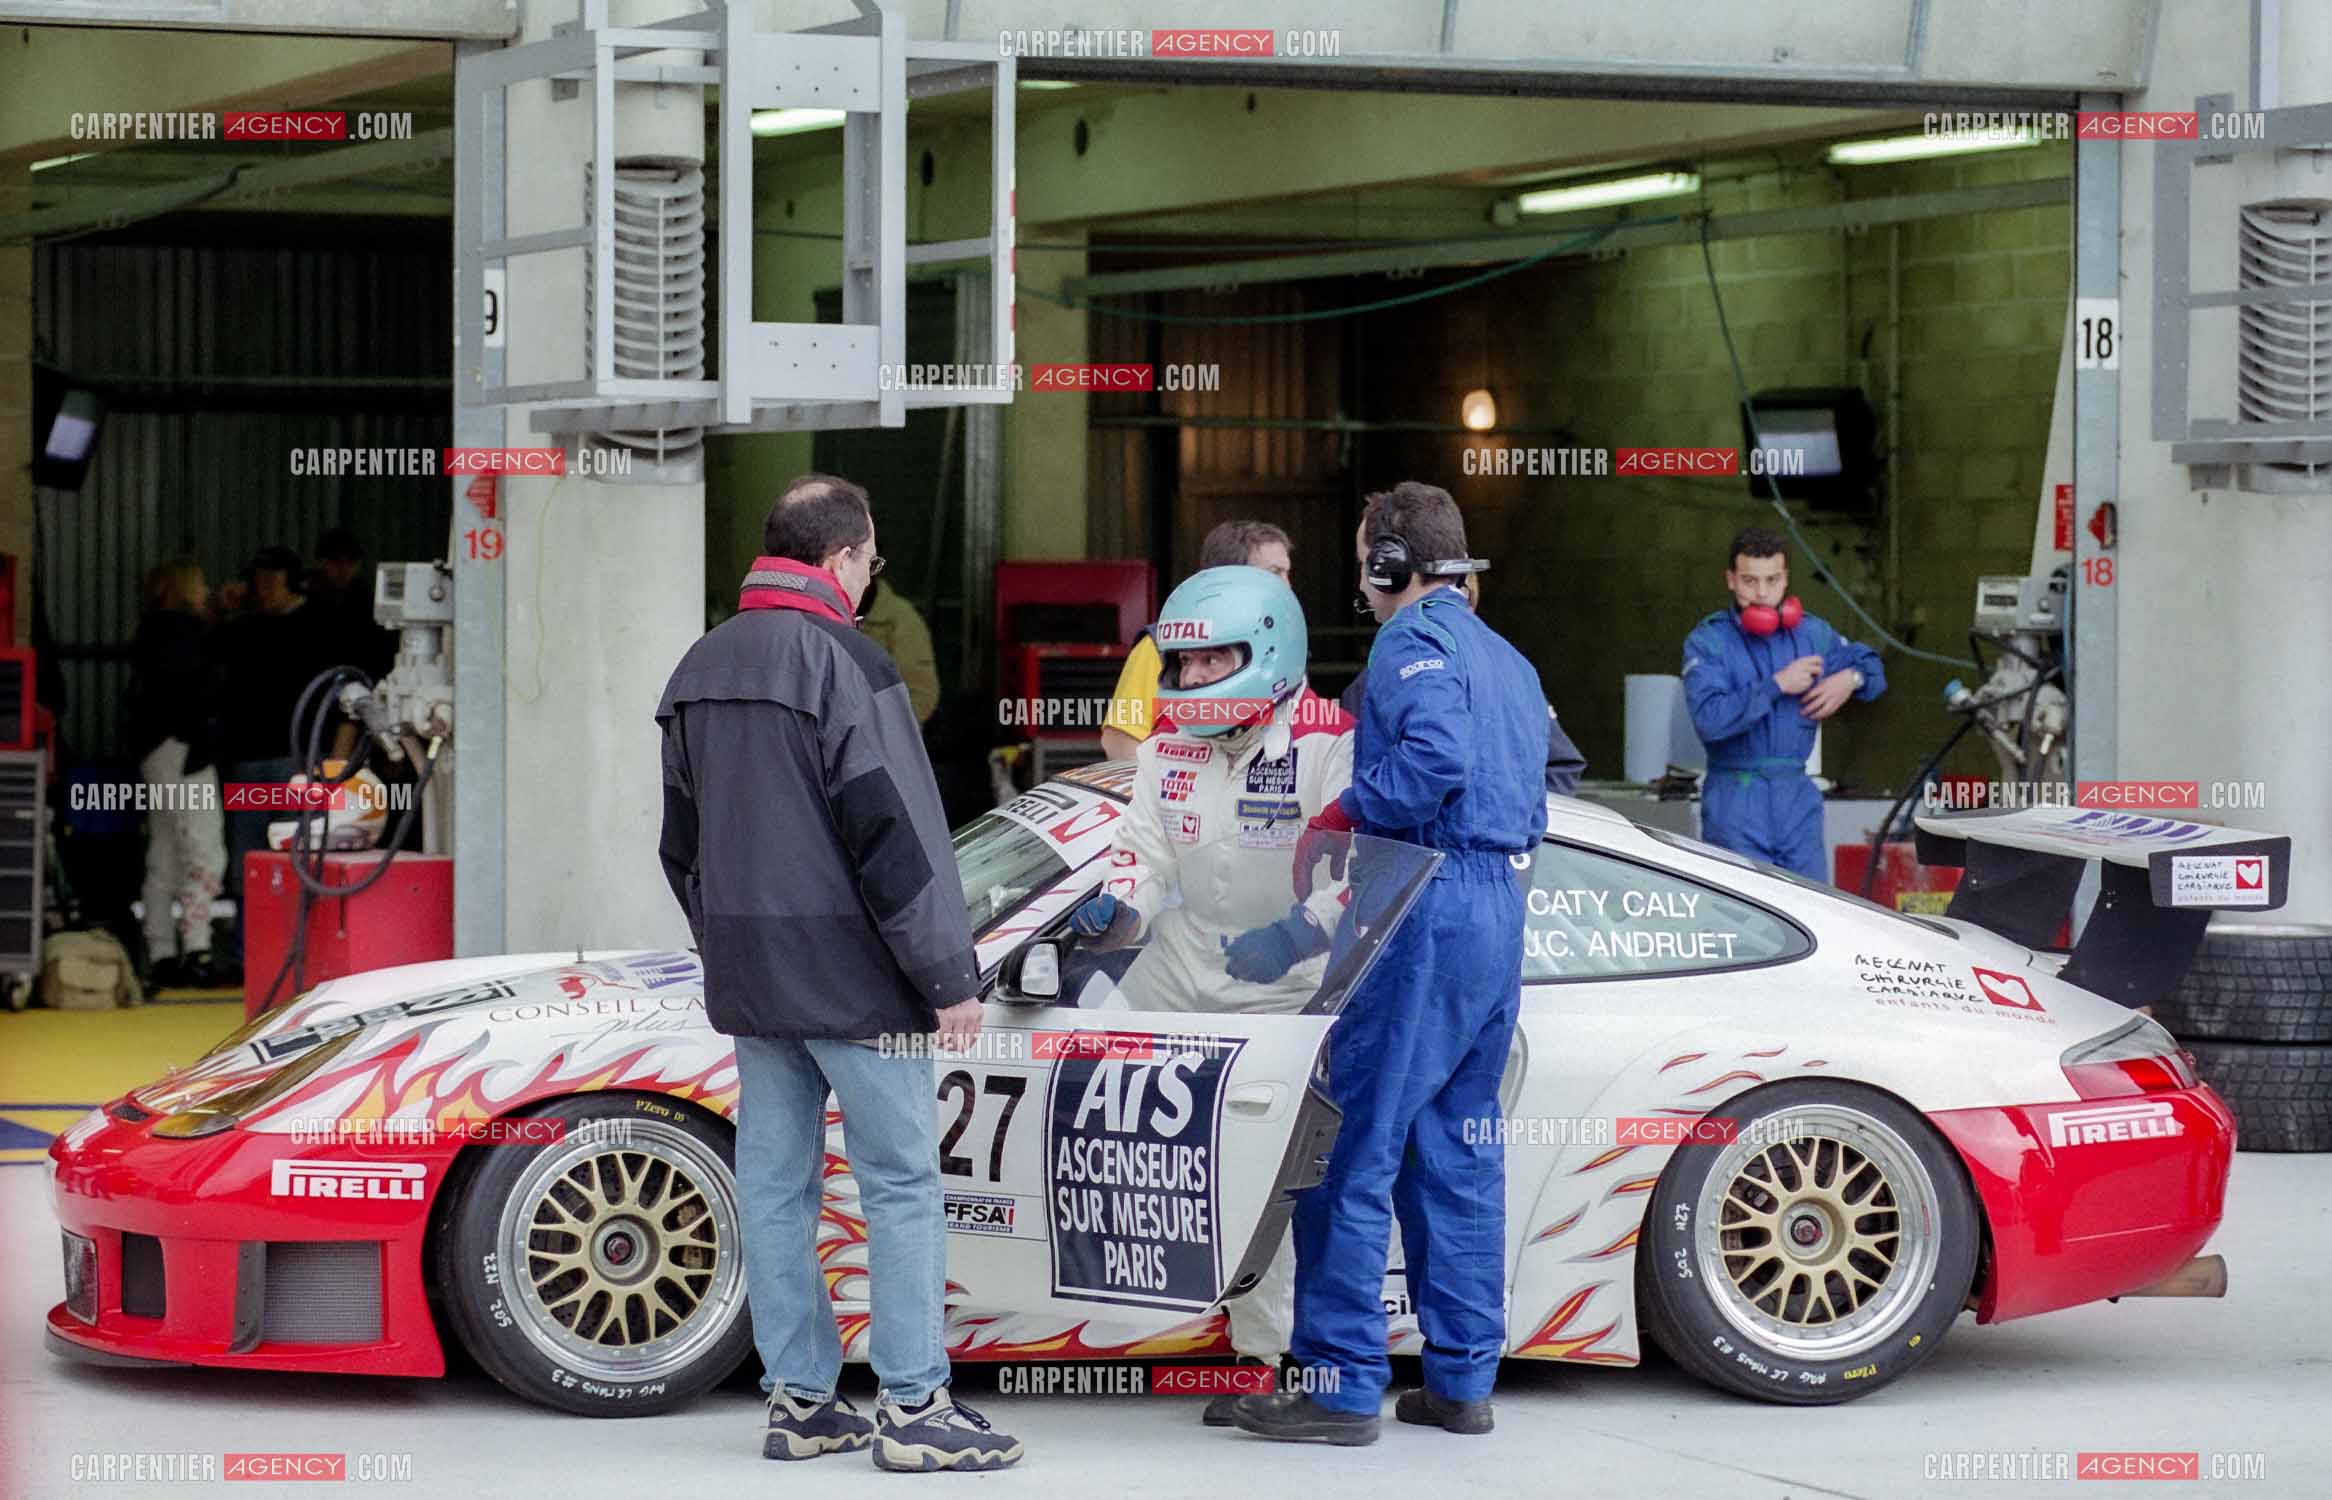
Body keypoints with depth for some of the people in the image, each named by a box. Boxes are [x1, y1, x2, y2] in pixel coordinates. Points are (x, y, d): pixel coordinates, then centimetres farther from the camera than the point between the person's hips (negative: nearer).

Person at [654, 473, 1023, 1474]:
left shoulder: (700, 670, 11)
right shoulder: (842, 662, -14)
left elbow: (682, 843, 19)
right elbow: (896, 838, -16)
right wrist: (950, 977, -11)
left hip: (749, 979, 8)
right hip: (851, 976, -8)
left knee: (776, 1183, 10)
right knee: (900, 1182, -2)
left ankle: (798, 1398, 14)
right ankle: (914, 1408, -3)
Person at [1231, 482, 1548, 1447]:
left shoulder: (1416, 638, -7)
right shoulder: (1508, 661, 22)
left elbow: (1437, 754, -24)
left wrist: (1348, 818, -11)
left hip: (1427, 910, -9)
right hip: (1501, 910, 9)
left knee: (1355, 1149, -6)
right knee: (1457, 1154, 13)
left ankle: (1342, 1384, -7)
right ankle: (1462, 1377, 15)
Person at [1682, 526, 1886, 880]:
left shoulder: (1810, 633, 9)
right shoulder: (1708, 642, -7)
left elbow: (1871, 665, 26)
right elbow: (1708, 719, -22)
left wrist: (1851, 679, 2)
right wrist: (1776, 685, -18)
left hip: (1798, 798, 5)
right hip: (1736, 803, -5)